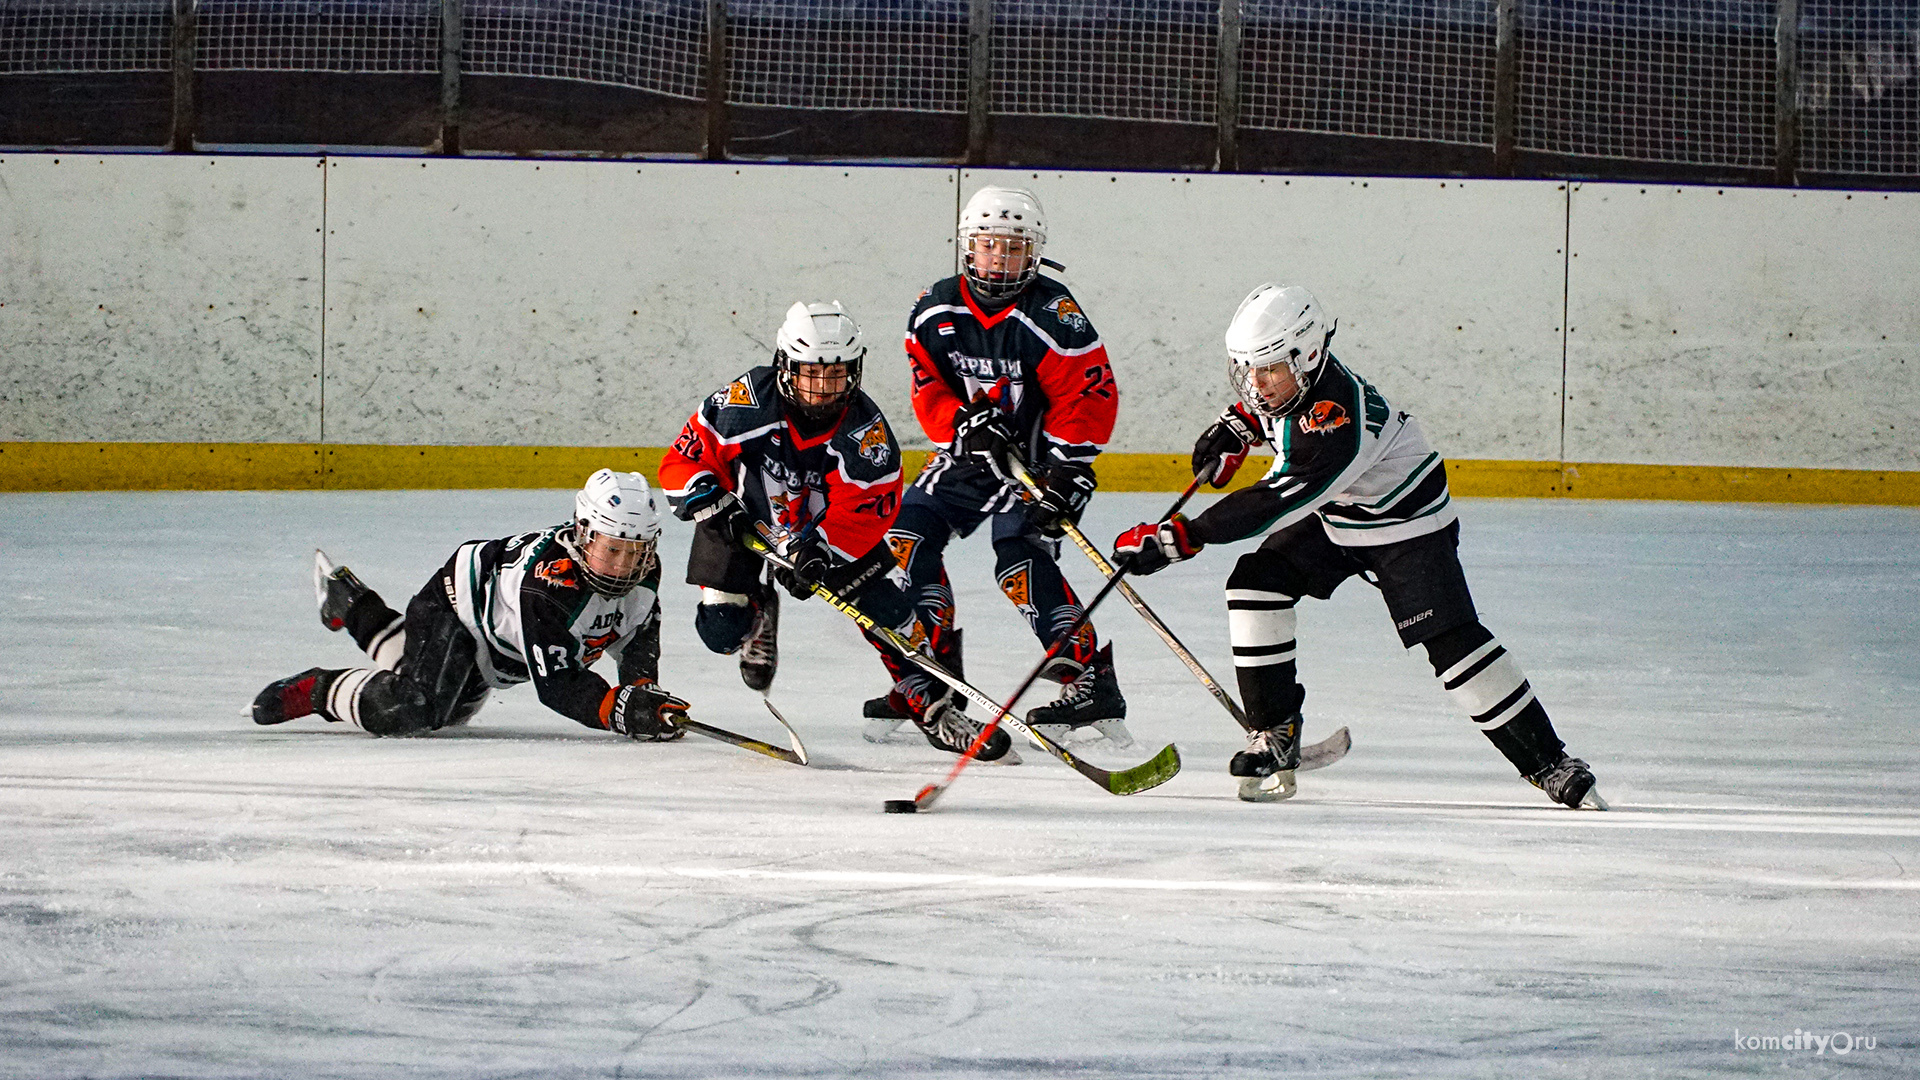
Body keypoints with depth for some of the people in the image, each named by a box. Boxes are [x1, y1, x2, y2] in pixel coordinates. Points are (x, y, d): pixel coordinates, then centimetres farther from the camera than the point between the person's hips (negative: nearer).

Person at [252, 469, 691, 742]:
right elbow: (556, 684, -42)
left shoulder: (643, 570, -19)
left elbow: (639, 634, -2)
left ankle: (353, 605, 49)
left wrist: (641, 686, -21)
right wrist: (622, 711, -53)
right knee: (409, 711, -31)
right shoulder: (547, 584, -42)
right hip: (454, 606, -9)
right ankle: (317, 690, -1)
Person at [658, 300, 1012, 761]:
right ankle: (759, 613, 25)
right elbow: (685, 459, -18)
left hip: (829, 528, 1)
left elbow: (867, 509, -25)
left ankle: (932, 706, 0)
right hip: (742, 520, -1)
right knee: (722, 628, -12)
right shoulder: (746, 404, -28)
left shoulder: (866, 430, -25)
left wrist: (818, 550, -39)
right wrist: (710, 505, -33)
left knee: (885, 606, -12)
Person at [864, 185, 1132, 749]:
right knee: (910, 537, -1)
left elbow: (1090, 397, -19)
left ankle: (1093, 685, -21)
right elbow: (928, 390, 0)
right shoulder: (936, 310, -4)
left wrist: (1064, 471, -26)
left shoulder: (1053, 315, -20)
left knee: (1022, 558, -23)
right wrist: (963, 422, -21)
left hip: (1041, 456, -7)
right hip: (970, 452, 7)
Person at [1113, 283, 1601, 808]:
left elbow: (1275, 503, -46)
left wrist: (1179, 538, -49)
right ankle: (1275, 729, -1)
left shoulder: (1337, 424, -41)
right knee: (1255, 583, -11)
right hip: (1332, 518, 8)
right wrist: (1236, 428, -1)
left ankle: (1546, 760, -8)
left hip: (1407, 521, -8)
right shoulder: (1289, 373, -15)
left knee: (1451, 640, -17)